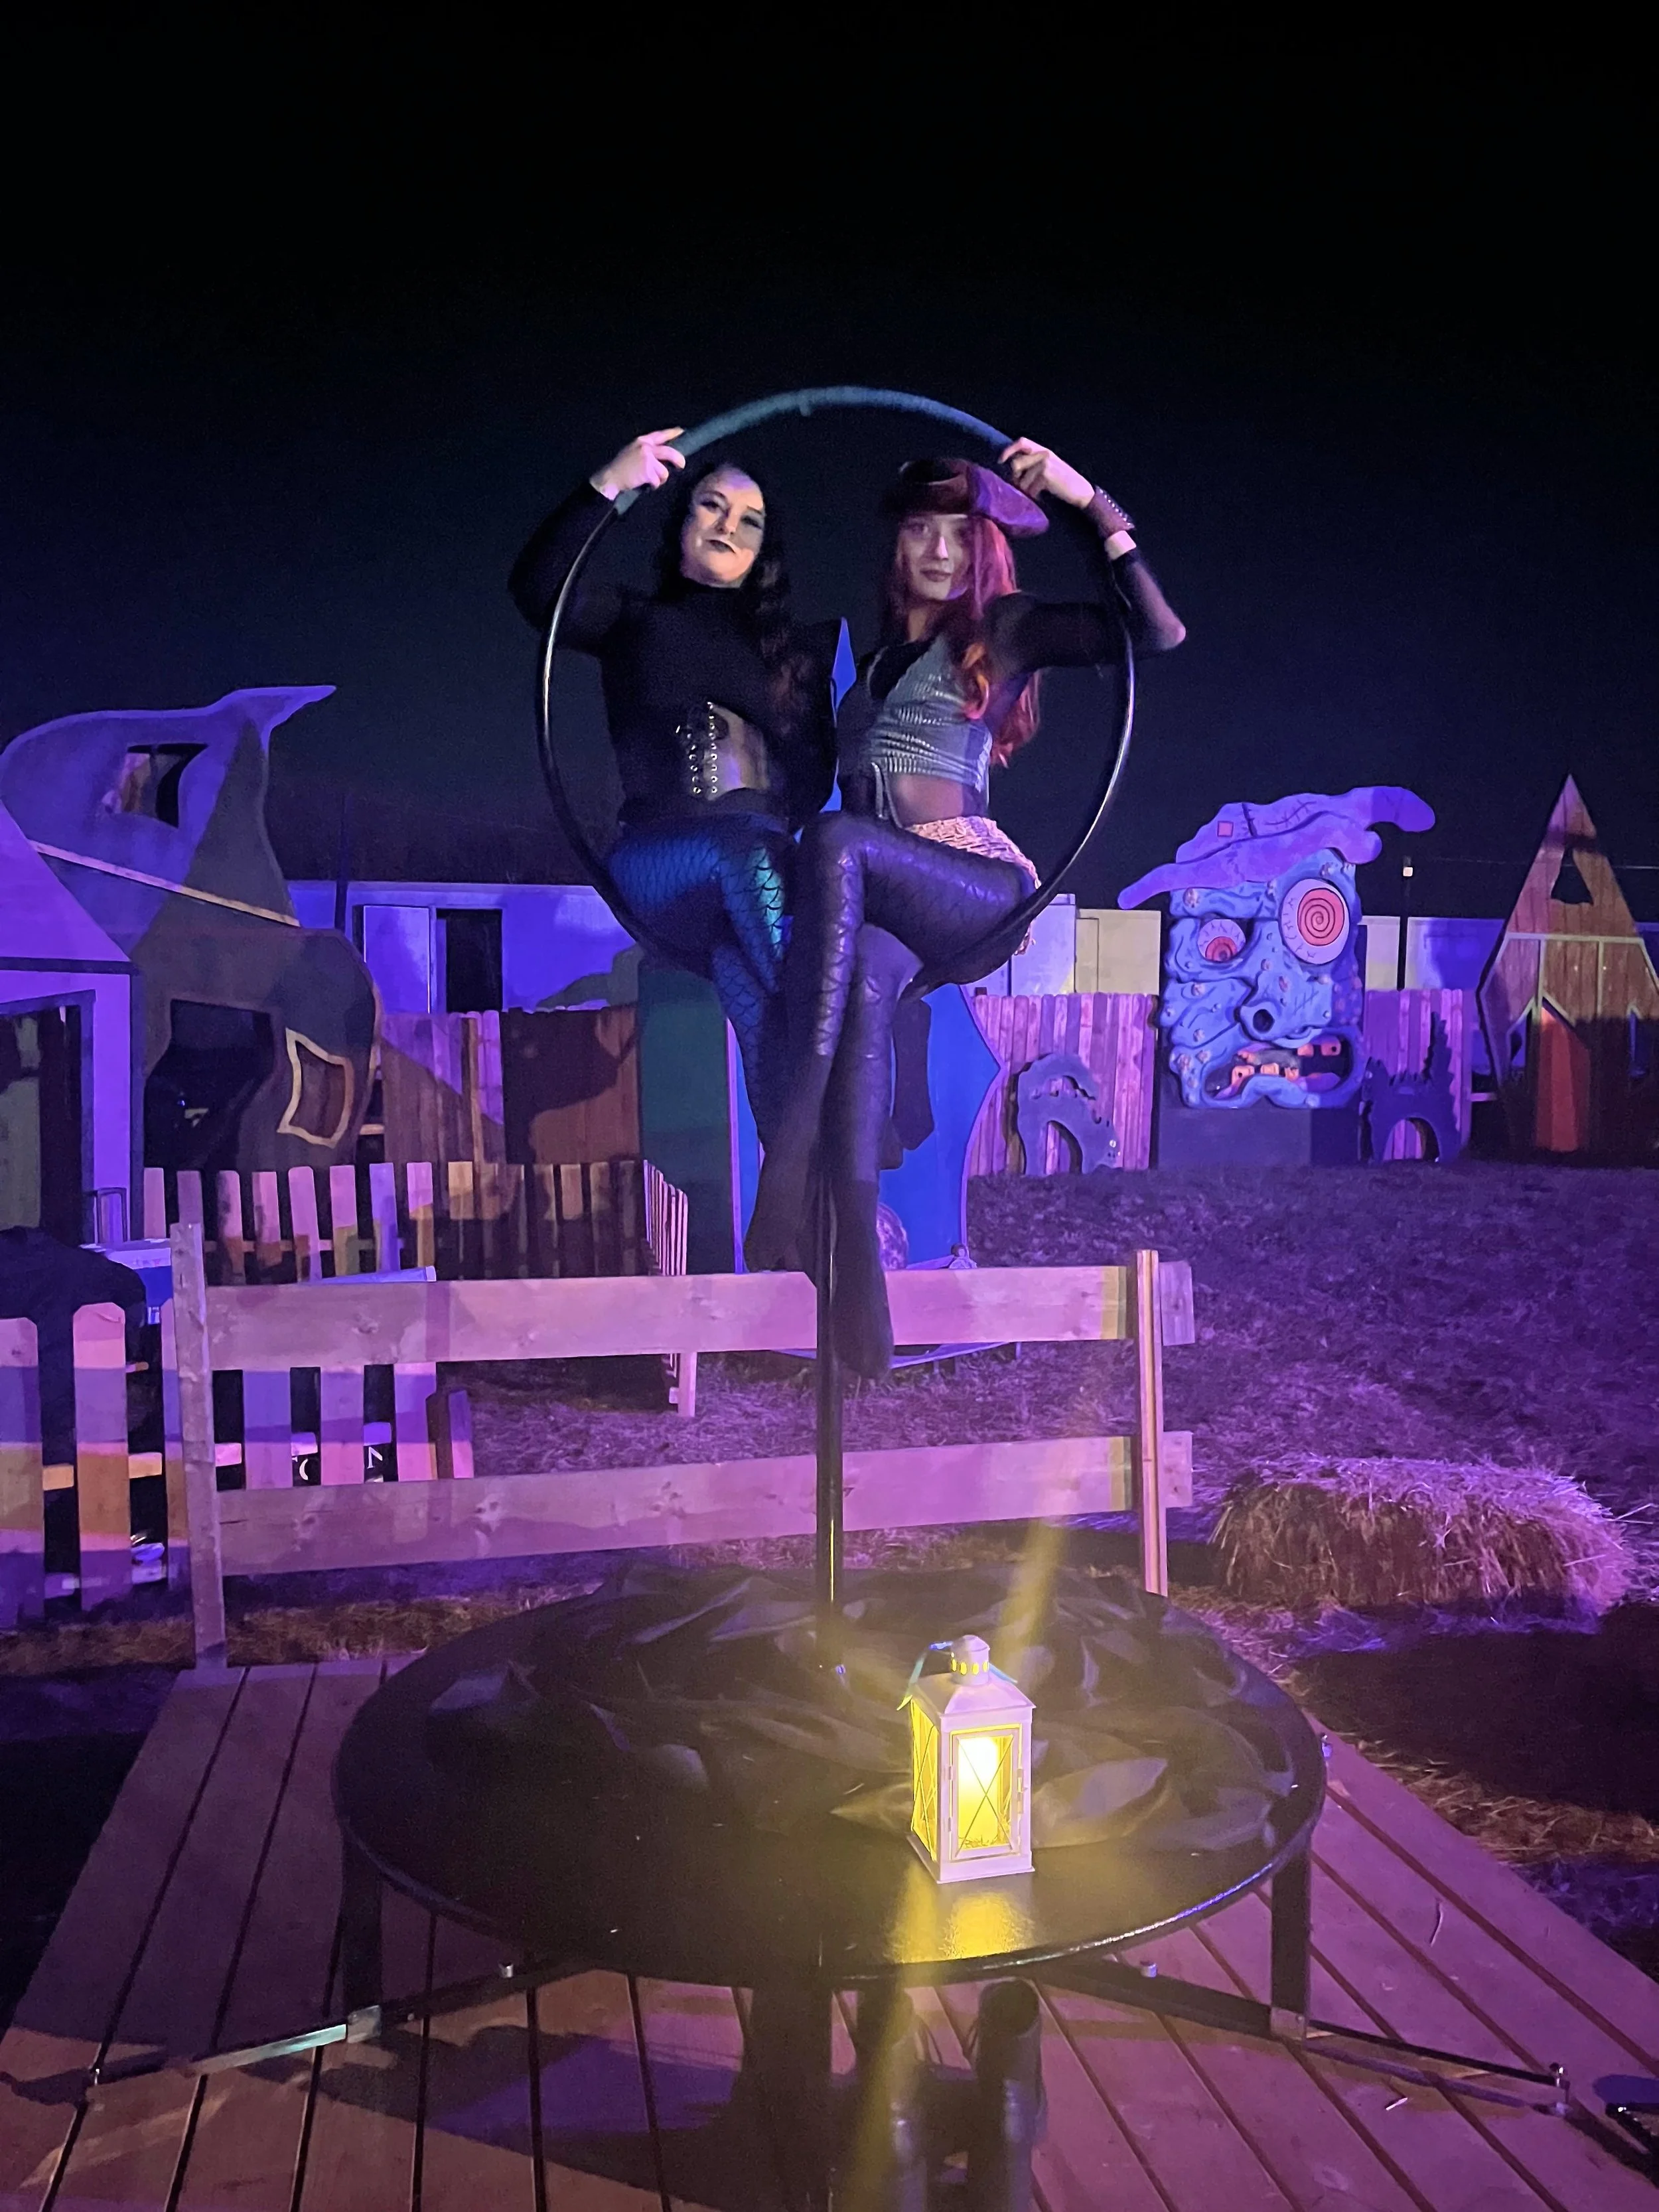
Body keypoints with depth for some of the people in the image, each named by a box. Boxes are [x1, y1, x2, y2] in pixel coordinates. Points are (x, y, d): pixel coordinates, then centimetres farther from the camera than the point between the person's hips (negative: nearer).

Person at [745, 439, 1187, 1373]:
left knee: (837, 840, -34)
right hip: (880, 903, 3)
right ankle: (859, 1252, -49)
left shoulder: (1006, 627, 15)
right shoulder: (868, 647, 29)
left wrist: (1094, 501, -2)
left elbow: (1160, 633, 3)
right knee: (869, 974, -36)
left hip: (984, 891, -3)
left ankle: (794, 1134, -42)